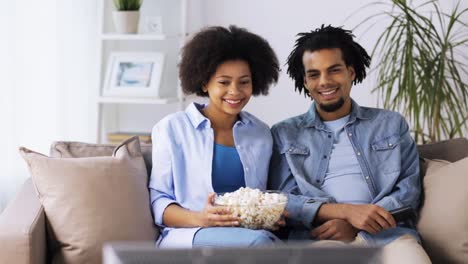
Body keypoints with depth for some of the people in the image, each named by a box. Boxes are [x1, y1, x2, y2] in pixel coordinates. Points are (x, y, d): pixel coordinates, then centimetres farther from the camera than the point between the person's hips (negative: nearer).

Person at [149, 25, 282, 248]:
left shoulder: (262, 134, 18)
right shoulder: (172, 129, 6)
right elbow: (158, 200, 2)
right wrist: (198, 218, -17)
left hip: (249, 234, 4)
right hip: (187, 236, -3)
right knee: (257, 241, -36)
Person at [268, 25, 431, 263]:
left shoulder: (392, 124, 19)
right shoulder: (284, 134, 16)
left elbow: (409, 190, 9)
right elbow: (281, 201, 5)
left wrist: (353, 225, -9)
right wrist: (346, 211, -12)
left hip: (385, 233, 1)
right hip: (317, 237, -1)